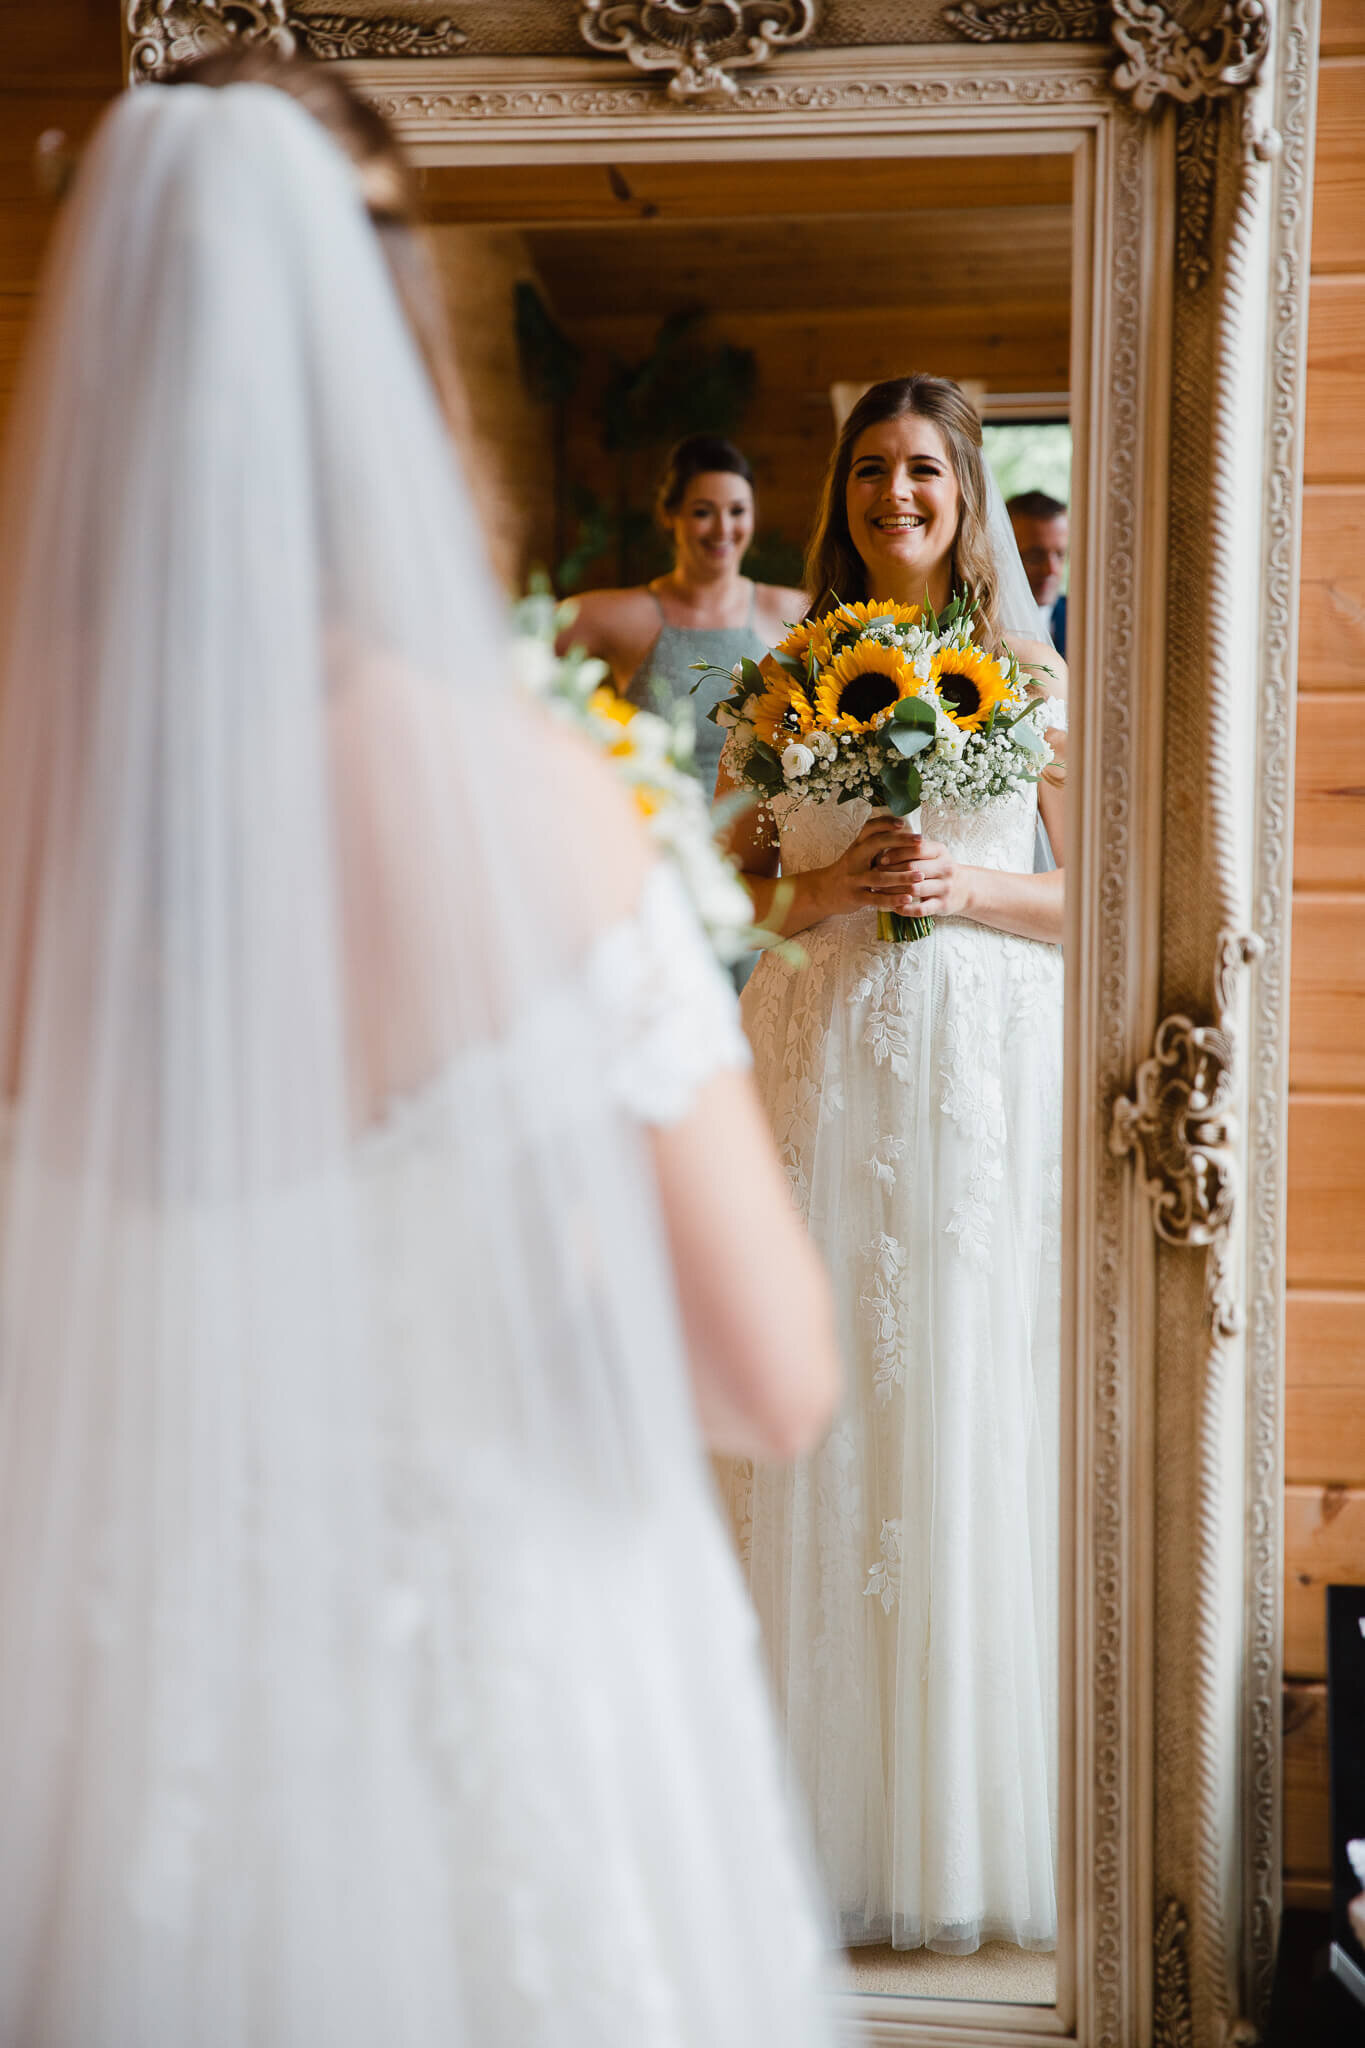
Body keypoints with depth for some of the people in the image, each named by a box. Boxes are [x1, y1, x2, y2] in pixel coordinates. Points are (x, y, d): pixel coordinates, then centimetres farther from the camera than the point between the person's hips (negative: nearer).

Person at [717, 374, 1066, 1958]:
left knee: (970, 1411, 2)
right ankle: (827, 1808, 15)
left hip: (986, 1070, -1)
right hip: (823, 1067, 1)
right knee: (823, 1413, 2)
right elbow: (730, 884, 10)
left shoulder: (1032, 677, 4)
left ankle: (971, 1806, 17)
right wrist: (824, 891, -9)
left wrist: (969, 890, -12)